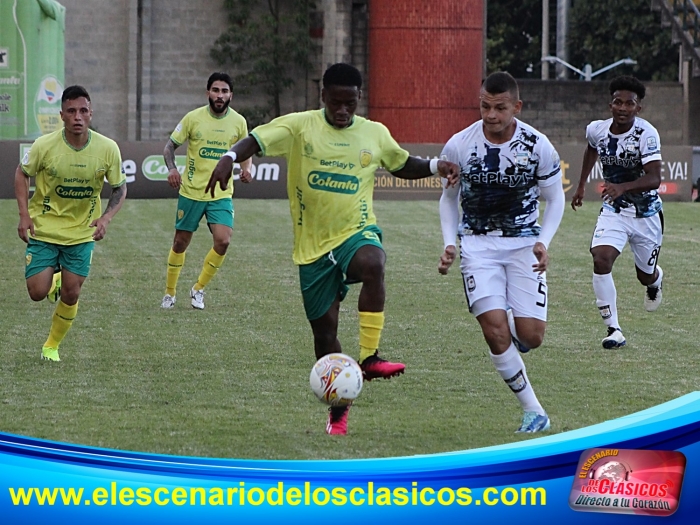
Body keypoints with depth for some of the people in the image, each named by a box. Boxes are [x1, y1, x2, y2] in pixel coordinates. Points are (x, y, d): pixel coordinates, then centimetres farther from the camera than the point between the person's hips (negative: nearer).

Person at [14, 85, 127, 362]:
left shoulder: (107, 149, -16)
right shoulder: (44, 145, -19)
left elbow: (120, 188, 0)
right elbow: (22, 173, 0)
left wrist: (105, 218, -17)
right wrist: (24, 215, -11)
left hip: (82, 233, 1)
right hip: (44, 228, -1)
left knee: (71, 295, 0)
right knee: (38, 292, -7)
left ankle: (52, 346, 24)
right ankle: (53, 280, 31)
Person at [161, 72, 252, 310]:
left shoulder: (238, 122, 0)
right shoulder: (193, 118, -6)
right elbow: (170, 145, 1)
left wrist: (246, 167, -7)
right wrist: (172, 168, -17)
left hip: (221, 194, 1)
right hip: (191, 191, -1)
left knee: (223, 240, -16)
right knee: (181, 243, 6)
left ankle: (199, 288, 4)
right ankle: (169, 292, 24)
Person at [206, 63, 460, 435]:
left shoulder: (375, 134, 4)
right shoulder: (299, 126, -5)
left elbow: (402, 165, 22)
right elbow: (257, 140, -16)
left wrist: (435, 166, 3)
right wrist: (230, 158, -37)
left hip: (356, 231, 0)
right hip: (313, 245, 0)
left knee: (372, 264, -37)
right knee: (324, 330, 4)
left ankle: (369, 358, -33)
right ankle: (338, 409, 25)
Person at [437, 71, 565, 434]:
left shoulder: (538, 146, -9)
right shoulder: (459, 146, -8)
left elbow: (554, 199, 3)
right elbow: (449, 197, 8)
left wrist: (543, 242, -13)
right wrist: (449, 244, -5)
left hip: (524, 243, 0)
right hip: (478, 244, 0)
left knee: (530, 335, -10)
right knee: (495, 331, -16)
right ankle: (533, 412, -3)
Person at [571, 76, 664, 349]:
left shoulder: (646, 134, -24)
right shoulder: (596, 130, -8)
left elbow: (654, 178, -33)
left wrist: (622, 187, -48)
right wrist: (581, 185, 24)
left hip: (646, 214, -2)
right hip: (613, 211, 2)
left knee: (646, 275, 14)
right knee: (601, 260, -22)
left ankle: (656, 279, 55)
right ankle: (614, 329, -15)